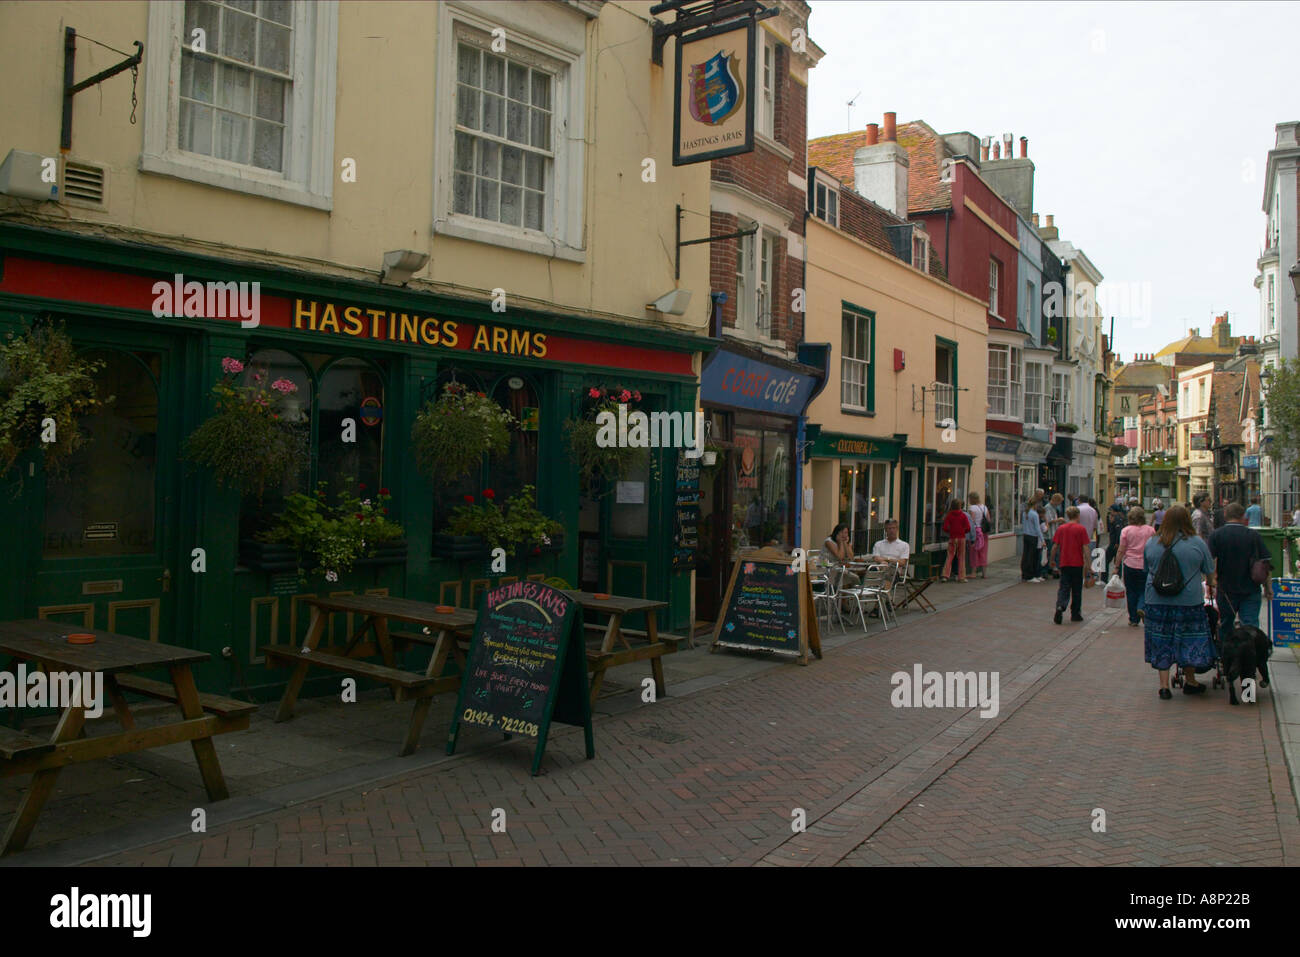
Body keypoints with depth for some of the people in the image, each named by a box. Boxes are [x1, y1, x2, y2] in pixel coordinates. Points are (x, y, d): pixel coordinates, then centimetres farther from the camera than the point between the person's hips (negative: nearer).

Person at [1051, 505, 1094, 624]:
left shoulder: (1061, 528, 2)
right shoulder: (1081, 529, -6)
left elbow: (1055, 546, 2)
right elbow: (1086, 548, -10)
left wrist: (1052, 560, 15)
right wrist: (1089, 564, -7)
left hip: (1064, 564, 2)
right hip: (1077, 564, -2)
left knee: (1064, 587, 4)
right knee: (1077, 590, 10)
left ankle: (1060, 606, -22)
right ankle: (1075, 614, 18)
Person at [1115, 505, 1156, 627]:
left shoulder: (1126, 530, -5)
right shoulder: (1150, 530, 1)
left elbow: (1121, 551, -5)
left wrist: (1117, 567, 2)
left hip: (1130, 565, -1)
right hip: (1146, 566, 1)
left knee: (1131, 592, 8)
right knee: (1143, 590, 12)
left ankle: (1134, 619, 11)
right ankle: (1141, 607, -16)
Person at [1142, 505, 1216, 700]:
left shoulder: (1151, 543, 0)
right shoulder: (1197, 543, -5)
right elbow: (1209, 571, 7)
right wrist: (1210, 583, 28)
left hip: (1156, 601, 2)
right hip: (1189, 601, -1)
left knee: (1162, 642, 8)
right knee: (1190, 641, 13)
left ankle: (1164, 685, 6)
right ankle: (1190, 682, 26)